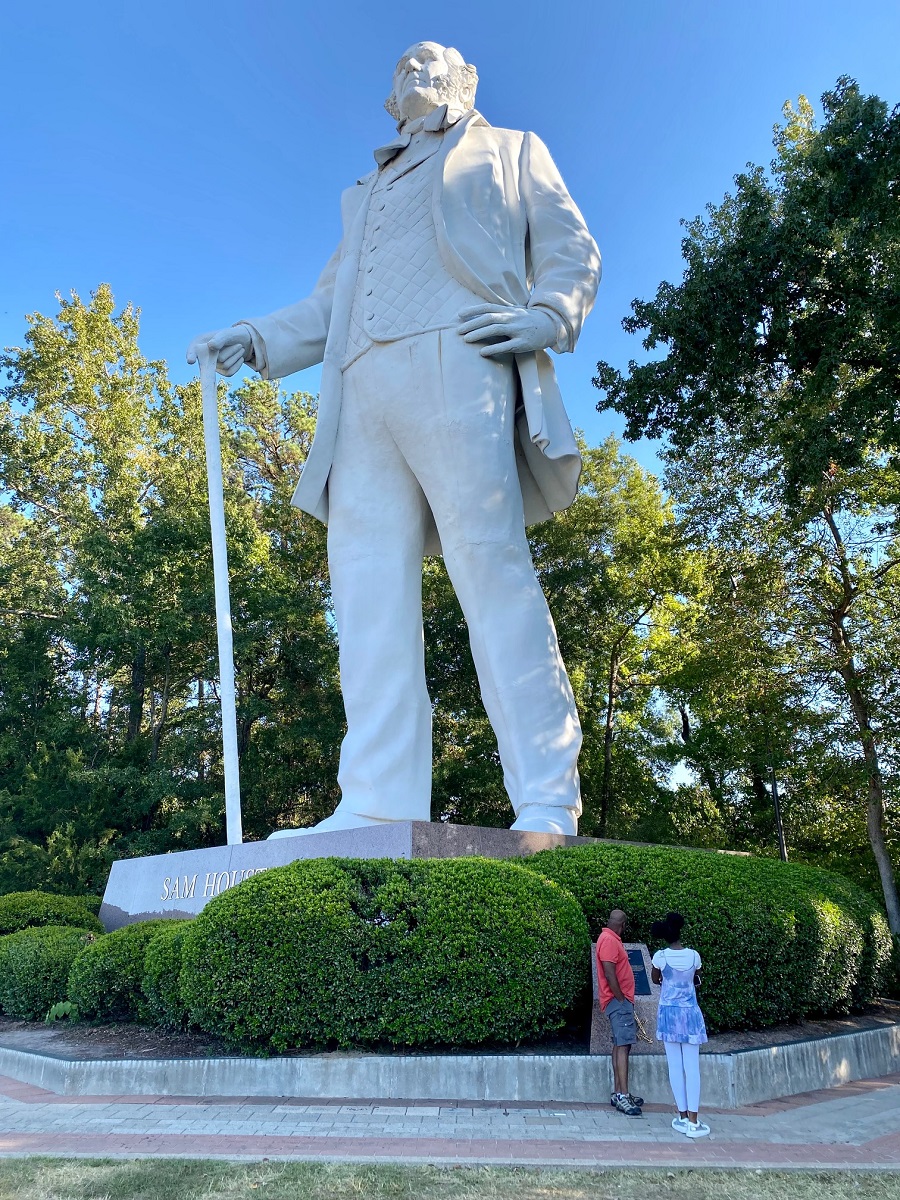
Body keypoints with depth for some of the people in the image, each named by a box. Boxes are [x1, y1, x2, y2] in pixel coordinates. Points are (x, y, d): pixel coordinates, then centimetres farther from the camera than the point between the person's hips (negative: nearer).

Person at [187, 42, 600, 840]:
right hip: (363, 387, 5)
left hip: (456, 363, -4)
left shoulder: (510, 150, 28)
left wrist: (547, 317, -7)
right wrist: (257, 339, 12)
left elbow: (571, 249, 15)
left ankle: (547, 803, -19)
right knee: (368, 582, -12)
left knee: (491, 565, -18)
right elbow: (332, 303, 30)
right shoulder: (368, 193, 40)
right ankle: (380, 804, -17)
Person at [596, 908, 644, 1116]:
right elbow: (609, 975, -21)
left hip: (621, 1000, 10)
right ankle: (622, 1096, -19)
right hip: (618, 1000, -10)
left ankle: (618, 1093, 14)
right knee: (623, 1044, -15)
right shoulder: (609, 940, -15)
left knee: (621, 1044, 11)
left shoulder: (611, 939, 17)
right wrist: (621, 1000, -17)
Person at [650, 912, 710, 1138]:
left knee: (675, 1066, 6)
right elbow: (697, 980, 10)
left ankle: (683, 1117, 9)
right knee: (692, 1067, 1)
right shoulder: (694, 955, -7)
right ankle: (693, 1121, -3)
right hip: (690, 1012, 0)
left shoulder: (660, 956, -9)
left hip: (669, 1012, 0)